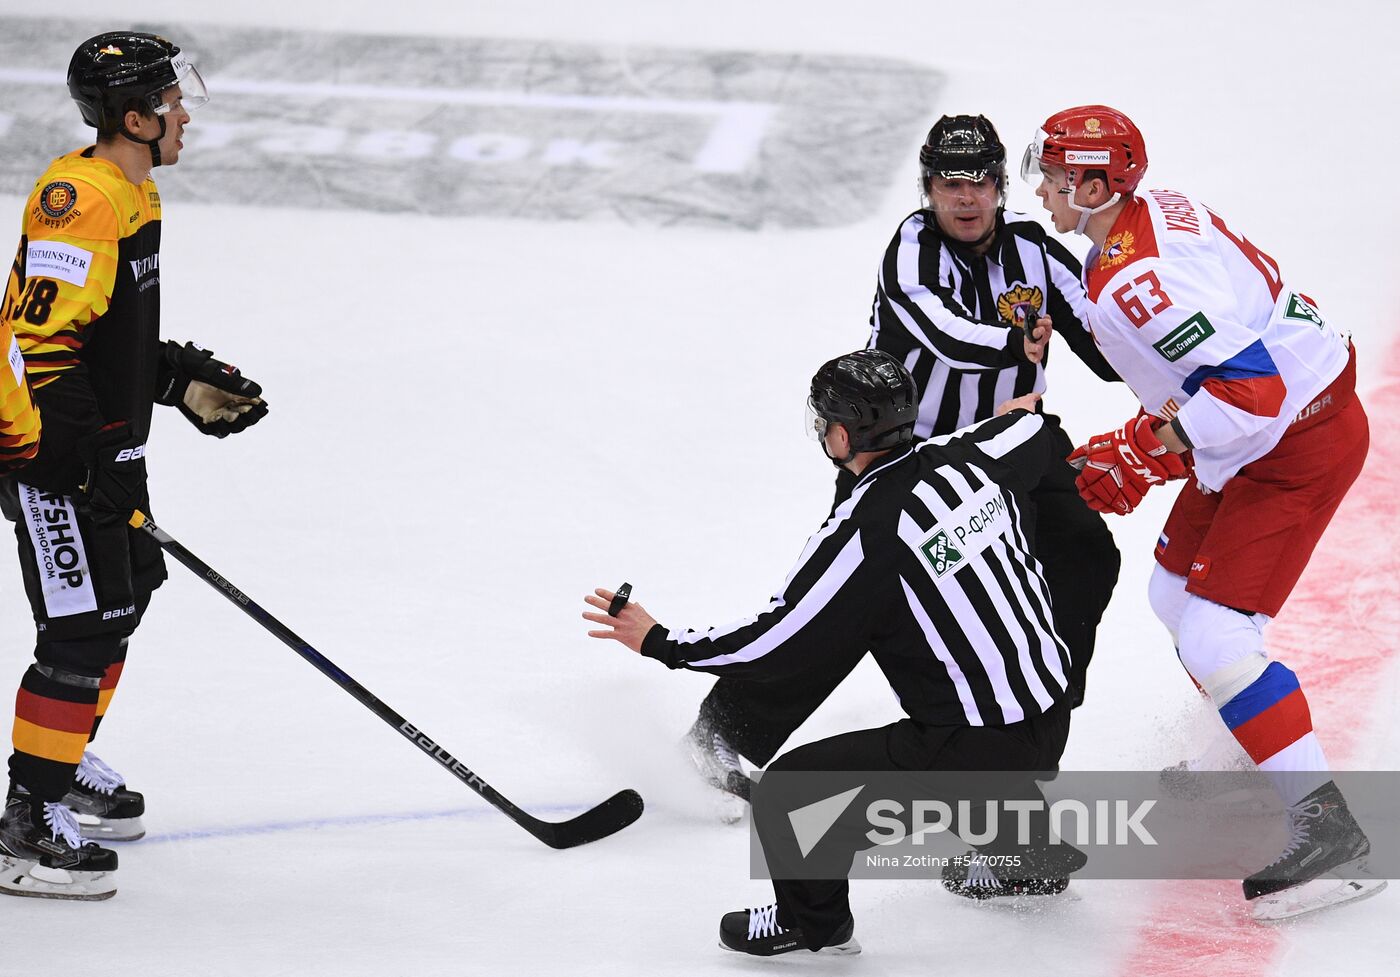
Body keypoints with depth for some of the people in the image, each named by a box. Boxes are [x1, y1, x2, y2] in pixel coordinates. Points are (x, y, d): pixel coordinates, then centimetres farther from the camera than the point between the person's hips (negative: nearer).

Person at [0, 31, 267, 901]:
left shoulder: (135, 195, 13)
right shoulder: (80, 198, -21)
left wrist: (186, 383, 18)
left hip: (111, 449, 11)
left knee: (125, 594, 23)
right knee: (83, 626, -11)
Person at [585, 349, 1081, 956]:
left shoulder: (862, 536, -20)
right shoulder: (968, 460, -1)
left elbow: (774, 645, -16)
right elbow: (1033, 441, 23)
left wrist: (659, 643, -5)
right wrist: (1022, 416, 48)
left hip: (975, 749, -8)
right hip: (1052, 725, 8)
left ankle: (813, 922, 22)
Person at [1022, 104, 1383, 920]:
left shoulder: (1131, 282, -27)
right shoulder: (1158, 211, 6)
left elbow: (1250, 388, -31)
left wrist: (1149, 451, -17)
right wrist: (1140, 448, 13)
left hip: (1298, 449, -11)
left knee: (1215, 636, -14)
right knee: (1177, 593, 22)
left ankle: (1327, 826, -13)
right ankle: (1256, 759, 39)